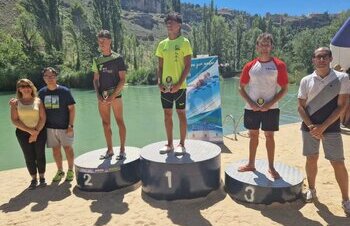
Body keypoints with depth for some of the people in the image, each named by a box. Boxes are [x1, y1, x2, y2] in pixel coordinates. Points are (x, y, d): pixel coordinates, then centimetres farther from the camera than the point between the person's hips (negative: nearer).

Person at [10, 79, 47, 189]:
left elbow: (43, 118, -5)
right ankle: (34, 179, 18)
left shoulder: (38, 101, -1)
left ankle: (42, 178, 18)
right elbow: (14, 120, -6)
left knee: (40, 155, 5)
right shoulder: (15, 103, 0)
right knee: (29, 157, 6)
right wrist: (30, 131, -14)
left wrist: (36, 132, -13)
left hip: (40, 132, 0)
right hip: (23, 133, 1)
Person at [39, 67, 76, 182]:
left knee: (68, 148, 4)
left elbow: (72, 109, -8)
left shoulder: (64, 91, -8)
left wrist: (71, 125, -12)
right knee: (55, 149, 11)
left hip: (64, 126, -3)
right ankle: (60, 171, 26)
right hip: (49, 127, 3)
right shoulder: (42, 92, 3)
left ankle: (70, 170, 21)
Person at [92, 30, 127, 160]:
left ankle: (122, 150, 7)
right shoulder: (97, 60, 10)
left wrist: (113, 95, -15)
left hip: (115, 95, -5)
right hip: (102, 97, 5)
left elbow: (122, 79, -7)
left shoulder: (117, 58, -3)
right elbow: (96, 79, 13)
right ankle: (109, 150, 19)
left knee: (119, 121, -1)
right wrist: (98, 95, -2)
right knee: (105, 123, 8)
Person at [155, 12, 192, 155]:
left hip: (179, 86, -5)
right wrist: (159, 82, -1)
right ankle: (169, 143, 20)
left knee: (181, 113, 1)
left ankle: (182, 144, 11)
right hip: (165, 86, 5)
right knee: (167, 114, 9)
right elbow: (160, 66, 13)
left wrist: (179, 84, -15)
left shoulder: (184, 42, -2)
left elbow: (188, 66, -7)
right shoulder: (162, 44, 11)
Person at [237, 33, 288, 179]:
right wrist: (250, 103, -8)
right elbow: (241, 88, 6)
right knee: (253, 135, 11)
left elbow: (284, 89, -3)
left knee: (269, 136, 4)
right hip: (251, 108, 2)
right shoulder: (250, 66, 3)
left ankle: (271, 167, 18)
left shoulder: (279, 65, -3)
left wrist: (270, 103, -13)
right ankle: (251, 164, 24)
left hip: (270, 108, -2)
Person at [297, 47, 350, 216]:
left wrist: (323, 127, -14)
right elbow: (300, 107, 1)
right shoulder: (306, 81, 1)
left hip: (331, 128, -2)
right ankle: (311, 190, 29)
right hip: (309, 127, 2)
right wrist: (311, 126, -11)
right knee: (311, 159, 10)